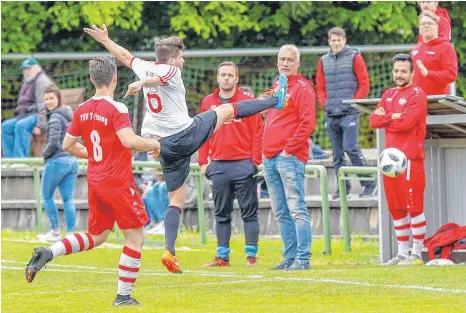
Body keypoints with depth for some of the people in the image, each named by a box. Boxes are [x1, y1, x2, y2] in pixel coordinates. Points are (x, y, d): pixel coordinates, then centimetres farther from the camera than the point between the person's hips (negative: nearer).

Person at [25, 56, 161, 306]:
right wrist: (153, 144, -10)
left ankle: (47, 253, 1)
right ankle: (123, 296, 3)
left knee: (96, 237, 20)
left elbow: (68, 145, 13)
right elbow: (129, 140, -28)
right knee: (135, 237, 4)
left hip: (95, 181, 7)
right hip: (119, 183, -7)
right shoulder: (116, 109, -16)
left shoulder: (82, 110, 5)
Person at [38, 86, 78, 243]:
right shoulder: (69, 116, 14)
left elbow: (53, 143, -19)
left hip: (57, 161, -8)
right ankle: (71, 233, -2)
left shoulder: (55, 117, -13)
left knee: (47, 196, 7)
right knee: (68, 199, 4)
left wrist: (44, 153, -3)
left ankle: (55, 231, 7)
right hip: (72, 160, 8)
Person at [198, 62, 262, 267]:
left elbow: (257, 133, -2)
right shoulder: (208, 102, 10)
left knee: (249, 211, -1)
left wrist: (255, 160, -8)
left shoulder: (247, 101, 0)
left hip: (243, 165, -3)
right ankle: (222, 256, 12)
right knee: (221, 213, 7)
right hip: (218, 166, 3)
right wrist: (203, 162, 7)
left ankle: (251, 255, 0)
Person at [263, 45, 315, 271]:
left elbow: (307, 124, -14)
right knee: (281, 213, 8)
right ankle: (290, 258, 11)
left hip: (290, 158, -9)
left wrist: (289, 149, -15)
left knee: (296, 210, -10)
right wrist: (265, 150, 15)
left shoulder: (302, 88, -4)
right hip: (270, 159, 9)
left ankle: (303, 259, -12)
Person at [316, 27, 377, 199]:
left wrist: (354, 102, -9)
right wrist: (325, 104, 4)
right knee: (337, 153, 7)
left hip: (349, 113, -5)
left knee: (351, 148, -15)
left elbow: (364, 84, -1)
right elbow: (320, 87, 18)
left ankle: (369, 183, -8)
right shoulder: (324, 61, 14)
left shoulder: (354, 58, 1)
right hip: (331, 114, 5)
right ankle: (343, 186, 13)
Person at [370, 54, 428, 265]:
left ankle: (417, 253, -3)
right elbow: (374, 120, 7)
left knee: (414, 206, -7)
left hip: (410, 158, -8)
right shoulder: (388, 95, 18)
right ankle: (402, 253, 16)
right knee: (396, 208, 10)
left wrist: (385, 119, -2)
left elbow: (406, 123, -17)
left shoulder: (417, 95, -5)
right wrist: (393, 116, -8)